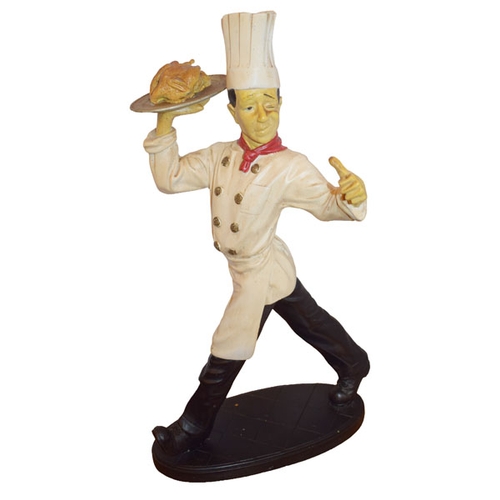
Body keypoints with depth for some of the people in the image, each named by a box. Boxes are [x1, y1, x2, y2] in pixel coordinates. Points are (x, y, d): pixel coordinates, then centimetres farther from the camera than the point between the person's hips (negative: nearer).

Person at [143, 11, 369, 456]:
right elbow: (170, 178, -6)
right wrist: (166, 121, -17)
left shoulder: (291, 167, -23)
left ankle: (193, 428, 29)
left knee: (225, 357, 7)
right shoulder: (221, 156, -6)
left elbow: (326, 203, -26)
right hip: (273, 268, 6)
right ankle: (354, 365, 51)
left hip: (259, 273, -6)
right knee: (311, 322, 26)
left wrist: (350, 197, -50)